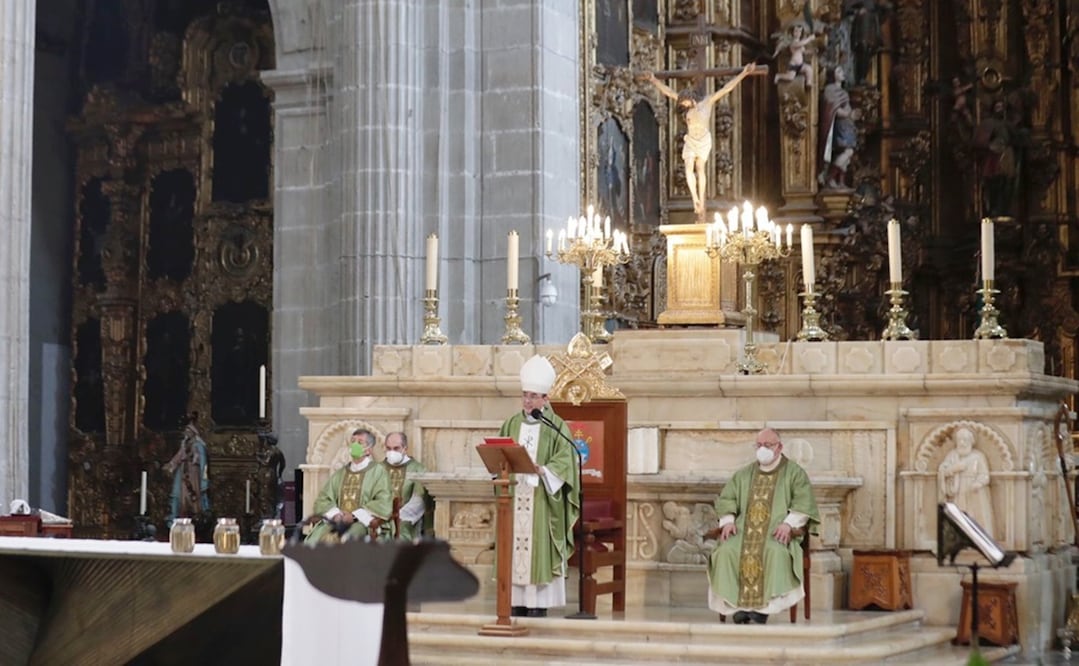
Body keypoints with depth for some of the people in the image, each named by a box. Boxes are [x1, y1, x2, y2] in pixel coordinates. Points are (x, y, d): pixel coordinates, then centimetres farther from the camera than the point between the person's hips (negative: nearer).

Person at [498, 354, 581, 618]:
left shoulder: (556, 427, 0)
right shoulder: (511, 424, 13)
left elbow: (563, 461, -8)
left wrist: (542, 470, -24)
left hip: (541, 501, -4)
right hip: (514, 498, 4)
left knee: (538, 551, -7)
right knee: (515, 548, 0)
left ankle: (538, 605, -6)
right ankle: (516, 603, 3)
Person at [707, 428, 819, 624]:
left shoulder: (794, 472, 9)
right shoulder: (744, 474, 21)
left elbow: (803, 503, -3)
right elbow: (726, 499, 18)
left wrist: (788, 523, -19)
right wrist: (728, 521, -3)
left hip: (777, 533, -3)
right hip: (745, 531, 3)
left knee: (776, 551, -38)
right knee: (726, 551, -28)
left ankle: (763, 607, -32)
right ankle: (737, 605, -26)